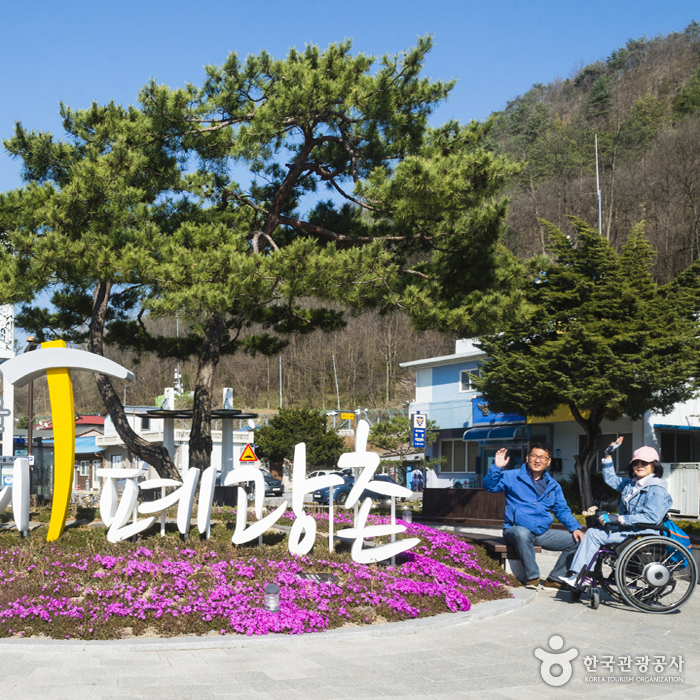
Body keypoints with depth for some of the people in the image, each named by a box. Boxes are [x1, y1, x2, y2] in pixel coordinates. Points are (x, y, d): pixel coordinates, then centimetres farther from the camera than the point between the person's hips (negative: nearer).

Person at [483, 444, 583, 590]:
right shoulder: (512, 477, 3)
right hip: (516, 529, -5)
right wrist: (497, 467, -22)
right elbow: (490, 486, -6)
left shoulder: (553, 486, 16)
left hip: (542, 533, 5)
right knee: (522, 533, -41)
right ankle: (532, 577, -25)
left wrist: (575, 528, 3)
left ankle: (554, 579, 1)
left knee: (576, 541, -6)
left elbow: (562, 510, 19)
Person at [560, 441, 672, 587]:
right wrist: (608, 455, 20)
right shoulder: (632, 484, 14)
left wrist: (618, 519, -25)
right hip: (628, 529, 9)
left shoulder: (656, 489, -14)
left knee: (593, 534, -14)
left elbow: (651, 517, -24)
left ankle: (577, 577, -7)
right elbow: (611, 479, 29)